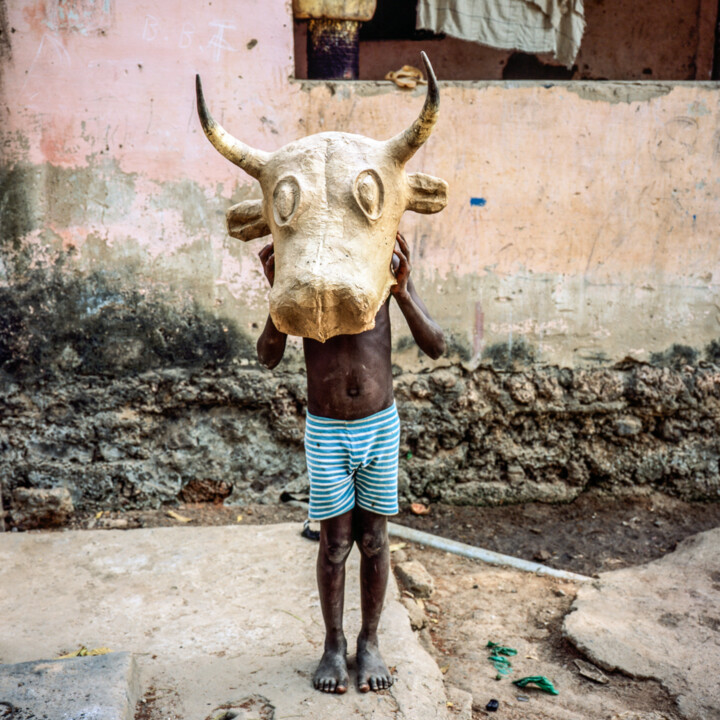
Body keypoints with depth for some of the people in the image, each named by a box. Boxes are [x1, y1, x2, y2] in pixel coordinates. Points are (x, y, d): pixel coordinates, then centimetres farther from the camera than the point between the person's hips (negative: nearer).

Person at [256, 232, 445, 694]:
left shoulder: (386, 261, -5)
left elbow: (436, 347, -9)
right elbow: (269, 357, -10)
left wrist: (403, 291, -24)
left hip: (380, 426, 1)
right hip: (326, 431, 0)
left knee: (374, 539, 11)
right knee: (335, 542, 9)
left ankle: (370, 642, 30)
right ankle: (334, 644, 29)